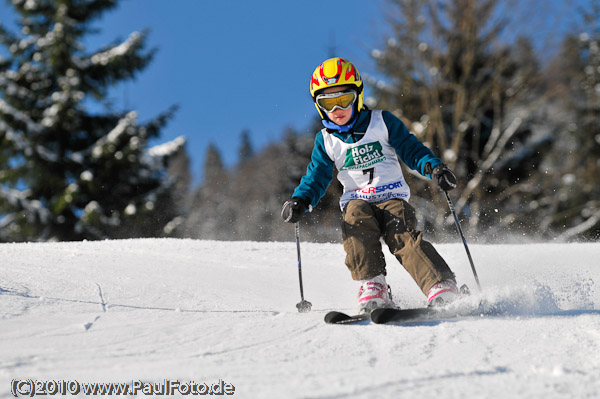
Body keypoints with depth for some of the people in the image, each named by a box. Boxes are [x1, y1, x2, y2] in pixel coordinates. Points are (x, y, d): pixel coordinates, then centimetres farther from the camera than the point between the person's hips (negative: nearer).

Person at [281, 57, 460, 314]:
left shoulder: (382, 122, 5)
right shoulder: (325, 141, 11)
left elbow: (411, 149, 3)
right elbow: (317, 177, 9)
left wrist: (433, 168, -16)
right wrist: (301, 200, -11)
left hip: (393, 197, -1)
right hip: (357, 201, 1)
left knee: (403, 235, -29)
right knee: (356, 217, -33)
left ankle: (441, 283, -39)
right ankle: (372, 284, -37)